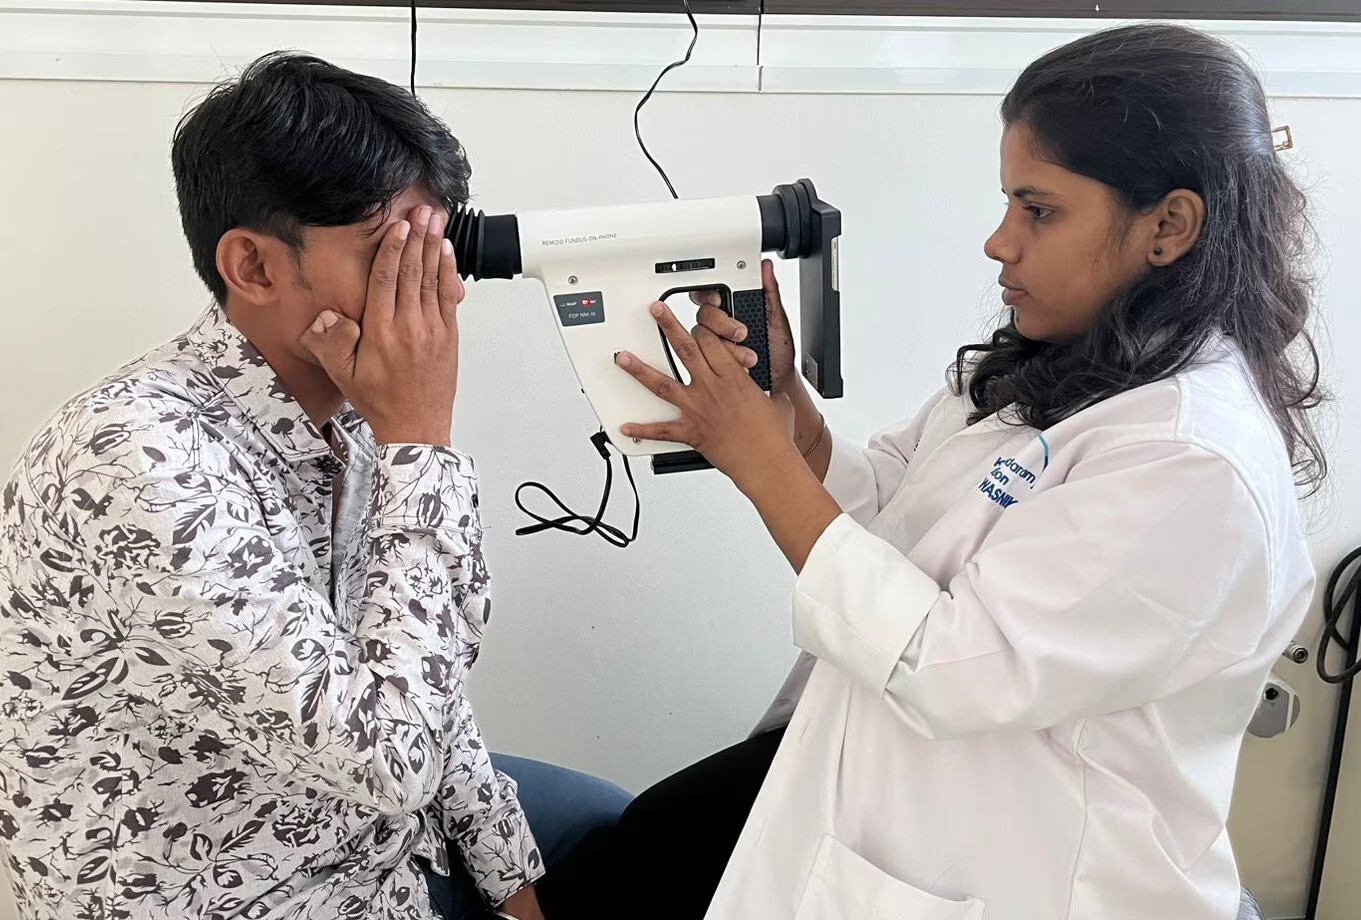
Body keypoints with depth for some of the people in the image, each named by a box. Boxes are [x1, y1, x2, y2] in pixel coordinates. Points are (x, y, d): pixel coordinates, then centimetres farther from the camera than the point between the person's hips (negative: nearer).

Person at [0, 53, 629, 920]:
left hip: (363, 806, 7)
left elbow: (417, 671, 3)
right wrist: (420, 437, -31)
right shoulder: (143, 461, -34)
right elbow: (385, 753, -36)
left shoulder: (340, 406, -8)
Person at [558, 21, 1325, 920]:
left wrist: (759, 458, -26)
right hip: (893, 758, 7)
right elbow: (875, 503, 6)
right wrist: (780, 392, -13)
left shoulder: (1197, 464, -27)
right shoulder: (1046, 360, 0)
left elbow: (951, 672, -29)